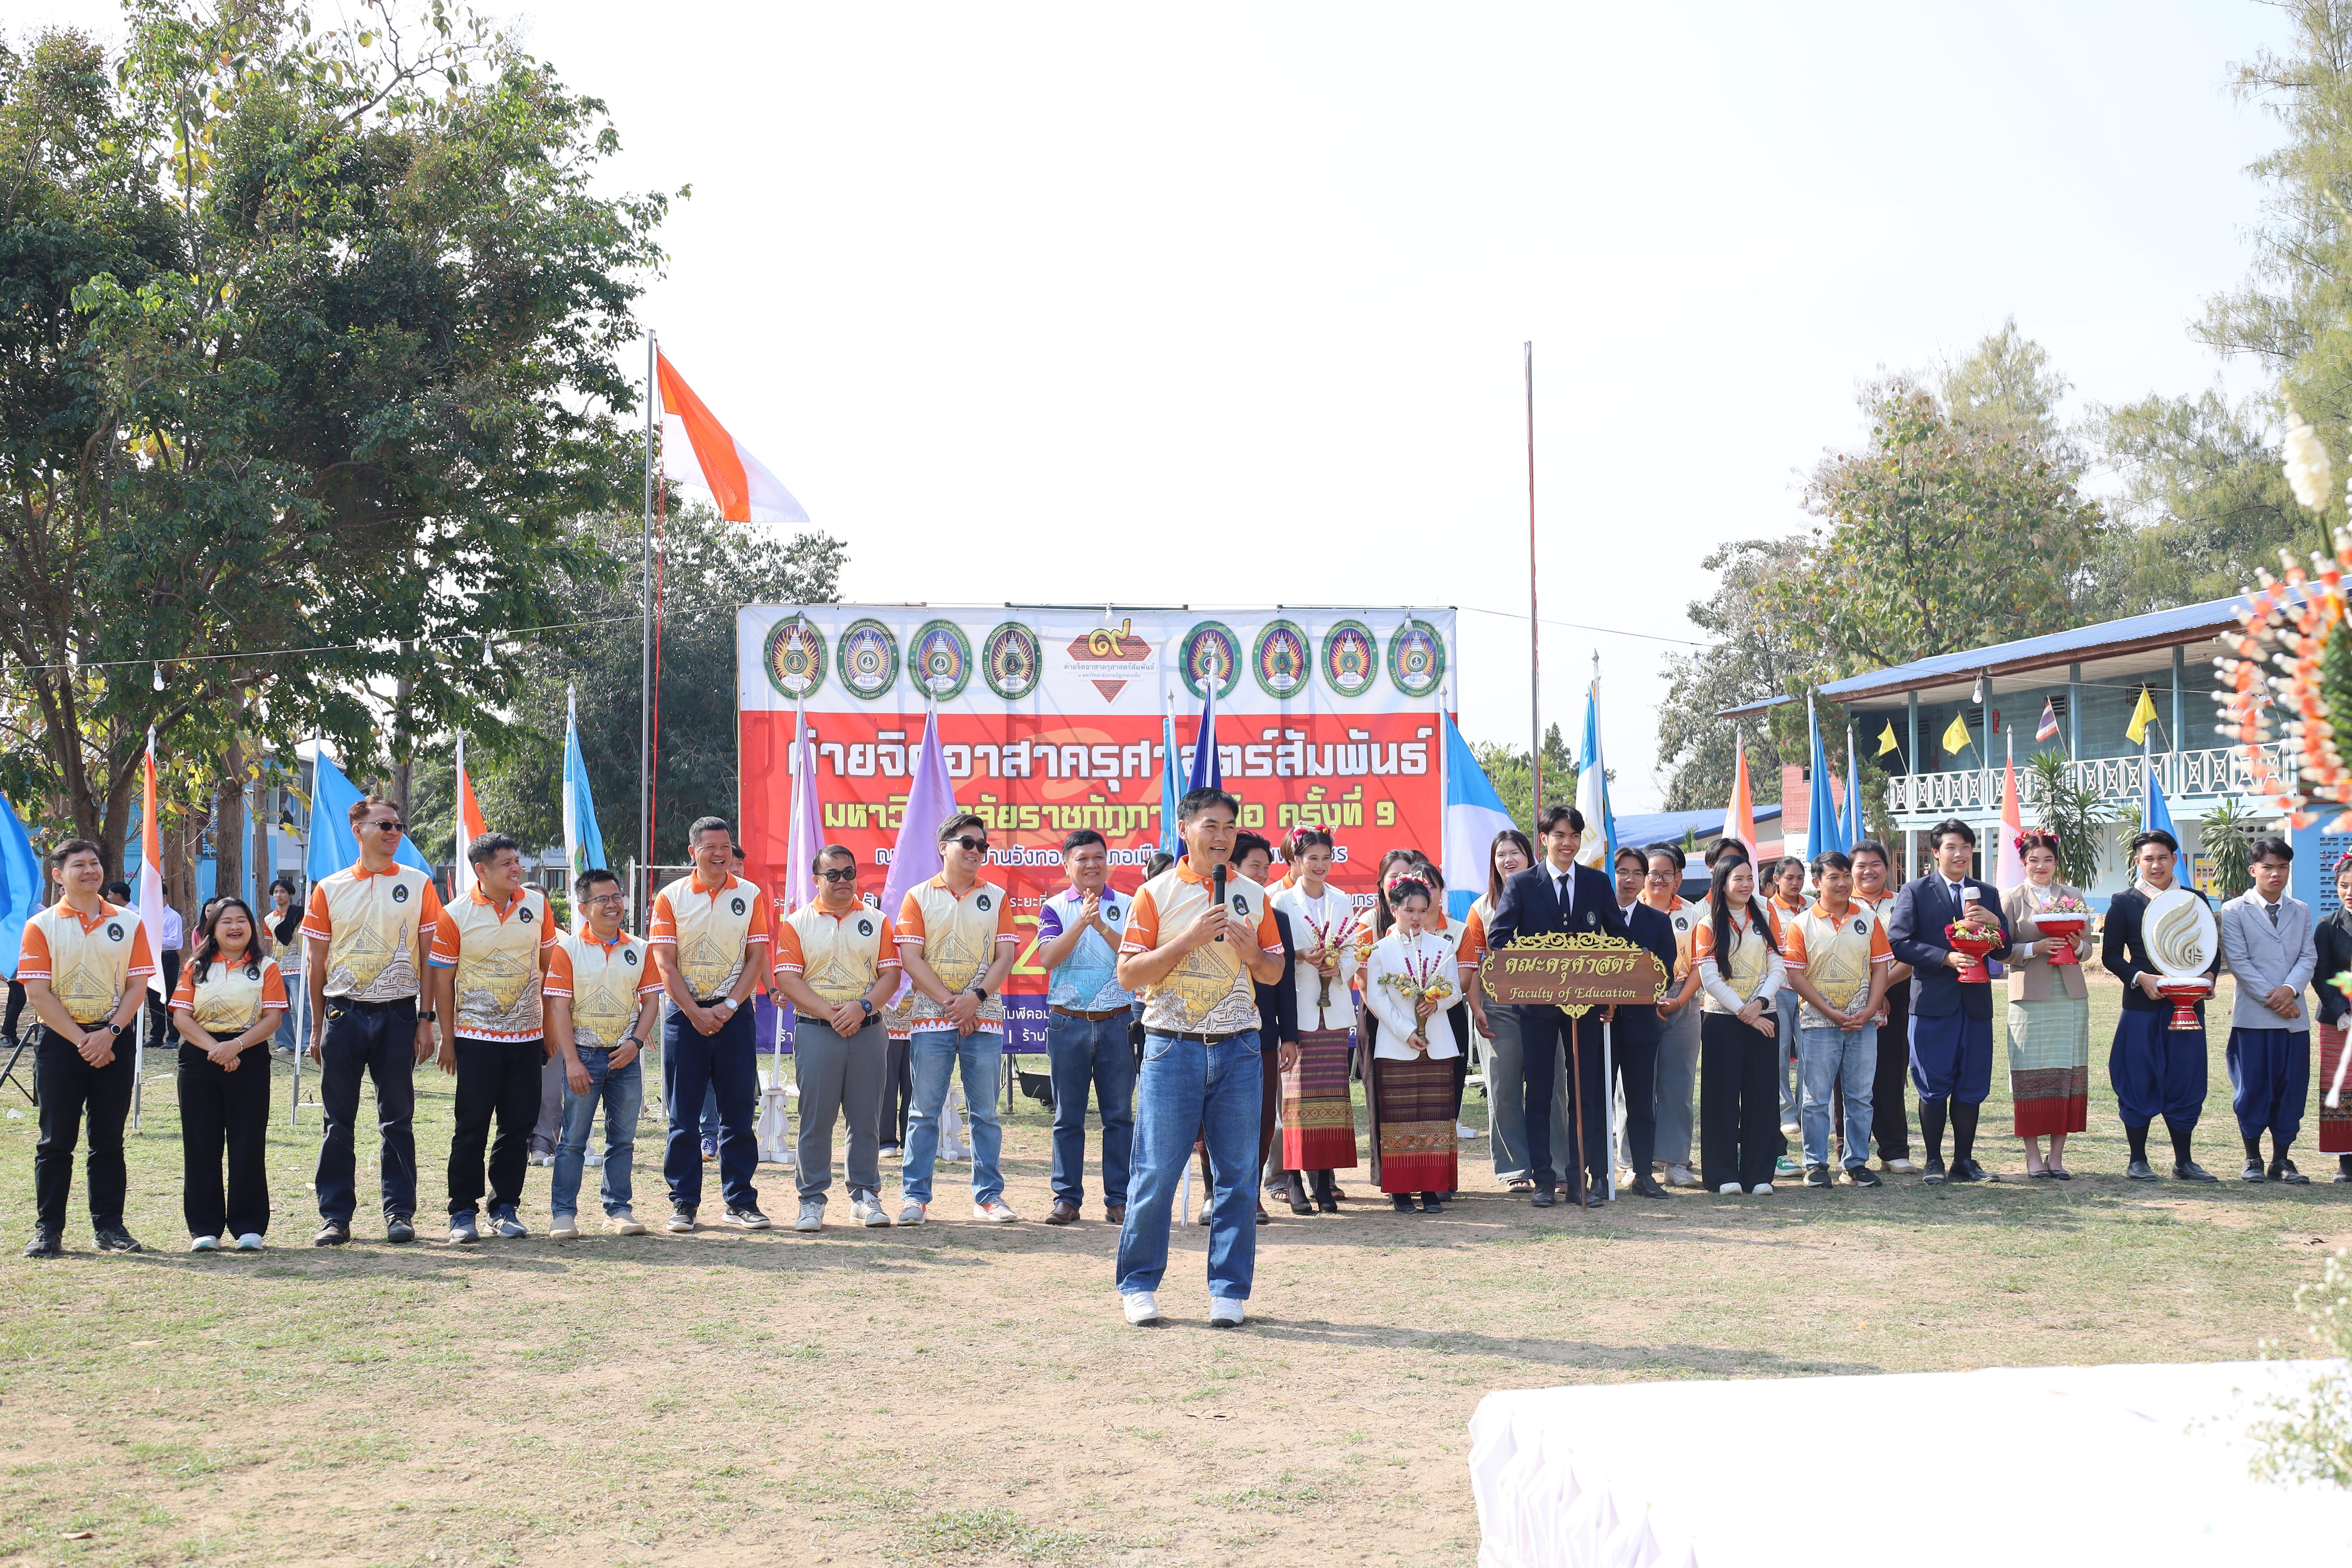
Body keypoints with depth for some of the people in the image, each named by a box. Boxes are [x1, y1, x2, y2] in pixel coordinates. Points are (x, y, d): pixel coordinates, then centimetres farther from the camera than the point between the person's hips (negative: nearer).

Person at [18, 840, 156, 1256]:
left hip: (113, 1040, 2)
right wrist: (81, 1040, -13)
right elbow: (37, 993, -7)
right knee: (56, 1141, 0)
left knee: (108, 1140, 5)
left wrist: (109, 1033, -10)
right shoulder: (42, 926, 0)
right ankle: (48, 1229, 6)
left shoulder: (128, 922, 7)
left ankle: (109, 1226, 11)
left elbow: (137, 986, 4)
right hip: (59, 1041, -2)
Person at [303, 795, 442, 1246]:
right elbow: (316, 961, 8)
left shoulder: (418, 885, 4)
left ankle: (399, 1212, 11)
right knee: (338, 1121, 4)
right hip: (343, 1013, 1)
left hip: (397, 1013, -1)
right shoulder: (329, 889, 6)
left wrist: (426, 1019, -3)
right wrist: (317, 1028, 5)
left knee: (397, 1120, 4)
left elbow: (430, 956, 3)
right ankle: (335, 1215, 10)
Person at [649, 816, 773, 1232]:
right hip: (685, 1013, -1)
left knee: (738, 1111, 2)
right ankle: (683, 1203, 6)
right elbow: (665, 963, -2)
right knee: (683, 1115, 1)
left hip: (734, 1013, 1)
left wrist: (729, 1006, -10)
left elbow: (756, 957, 2)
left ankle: (740, 1200, 9)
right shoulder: (671, 897, 2)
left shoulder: (751, 896, 5)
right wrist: (695, 1013, -11)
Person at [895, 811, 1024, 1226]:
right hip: (932, 1019, -1)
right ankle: (914, 1195, 6)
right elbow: (911, 958, -3)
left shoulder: (996, 897, 9)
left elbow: (1006, 956, 2)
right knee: (925, 1111, 1)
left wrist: (976, 997, -12)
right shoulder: (919, 897, 5)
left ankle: (989, 1195, 9)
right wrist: (949, 1001, -11)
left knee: (985, 1113, 4)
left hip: (985, 1019, 1)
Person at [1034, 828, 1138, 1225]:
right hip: (1068, 1024, 0)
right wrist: (1082, 921, -17)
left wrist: (1103, 927, -18)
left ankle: (1119, 1199, 7)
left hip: (1118, 1023, 0)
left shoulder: (1127, 907, 6)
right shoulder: (1055, 907, 6)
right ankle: (1067, 1198, 10)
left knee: (1119, 1115, 2)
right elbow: (1048, 958, -9)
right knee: (1068, 1117, 4)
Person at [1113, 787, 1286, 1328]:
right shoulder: (1156, 893, 1)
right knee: (1156, 1172, -2)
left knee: (1238, 1176, 2)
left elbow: (1274, 973, 16)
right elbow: (1128, 974, -4)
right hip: (1172, 1048, -3)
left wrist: (1251, 951, -6)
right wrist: (1188, 940, -14)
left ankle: (1228, 1291, 10)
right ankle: (1138, 1284, 11)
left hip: (1237, 1049, 3)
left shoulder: (1252, 894, 11)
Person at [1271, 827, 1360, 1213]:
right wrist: (1301, 958, -18)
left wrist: (1339, 968, -8)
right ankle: (1294, 1178, -3)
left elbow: (1353, 950, 11)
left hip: (1333, 1010, 4)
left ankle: (1324, 1179, 5)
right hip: (1296, 1010, -4)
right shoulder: (1281, 902, 1)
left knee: (1332, 1093, 2)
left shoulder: (1343, 903, 12)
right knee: (1297, 1094, -7)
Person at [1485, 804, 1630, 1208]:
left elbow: (1618, 937, 11)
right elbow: (1497, 938, -4)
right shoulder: (1521, 885, 0)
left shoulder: (1598, 883, 7)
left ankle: (1582, 1178, 10)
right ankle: (1544, 1180, 9)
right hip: (1539, 1002, -2)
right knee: (1539, 1092, 3)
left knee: (1586, 1092, 4)